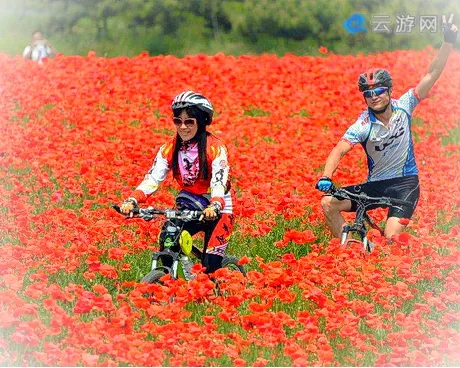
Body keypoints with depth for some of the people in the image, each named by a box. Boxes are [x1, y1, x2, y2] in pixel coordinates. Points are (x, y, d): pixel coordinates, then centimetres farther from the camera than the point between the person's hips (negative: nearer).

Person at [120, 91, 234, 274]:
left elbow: (219, 183, -29)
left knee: (211, 265, -18)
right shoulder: (169, 149, -5)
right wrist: (132, 201, -33)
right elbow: (152, 178, -14)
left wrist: (214, 207, -50)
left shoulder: (215, 148, -17)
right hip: (187, 208, 4)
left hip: (217, 211, -4)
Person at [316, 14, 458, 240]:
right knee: (328, 202, -16)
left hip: (405, 183, -1)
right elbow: (339, 150, -25)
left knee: (392, 237, -23)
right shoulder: (363, 126, -12)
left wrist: (448, 42, -18)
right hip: (375, 185, 1)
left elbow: (432, 75, -9)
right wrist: (326, 177, -44)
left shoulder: (403, 107, -6)